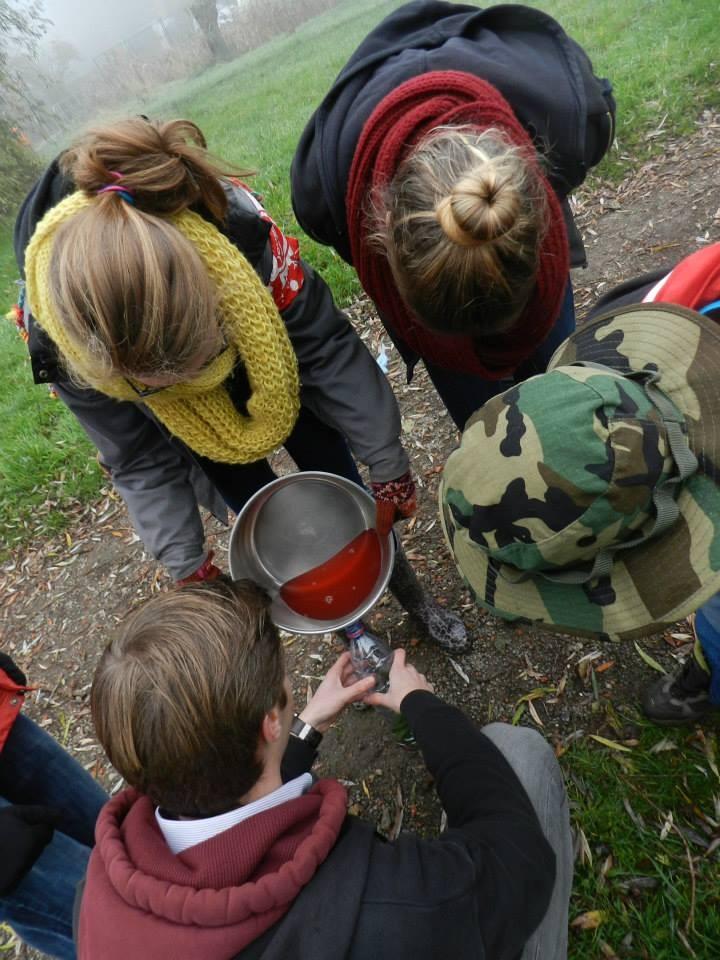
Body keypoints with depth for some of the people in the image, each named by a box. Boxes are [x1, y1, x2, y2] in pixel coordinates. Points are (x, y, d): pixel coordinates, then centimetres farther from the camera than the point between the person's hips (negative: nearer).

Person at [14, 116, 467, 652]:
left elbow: (326, 347, -27)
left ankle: (411, 595, 35)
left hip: (266, 360, 0)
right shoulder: (57, 339, -33)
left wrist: (390, 468, -19)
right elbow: (144, 462, -19)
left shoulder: (236, 229, -40)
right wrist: (188, 567, -17)